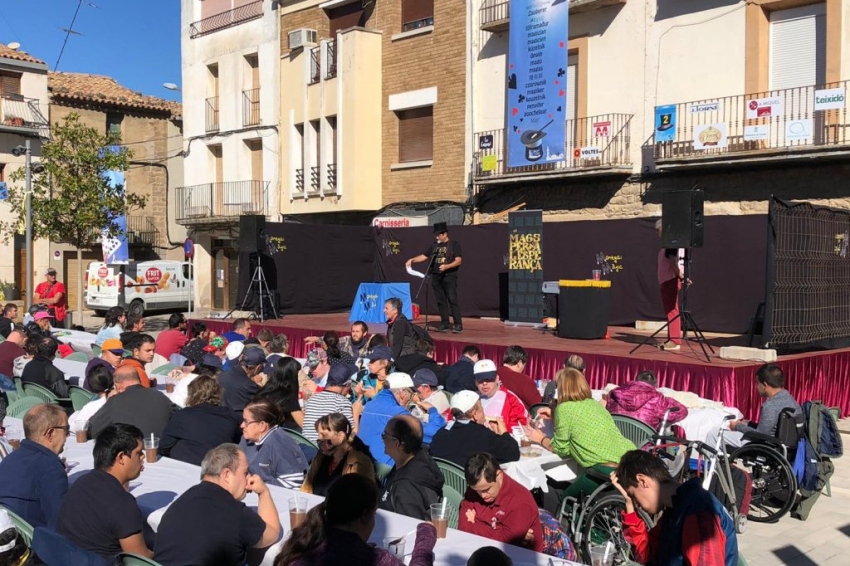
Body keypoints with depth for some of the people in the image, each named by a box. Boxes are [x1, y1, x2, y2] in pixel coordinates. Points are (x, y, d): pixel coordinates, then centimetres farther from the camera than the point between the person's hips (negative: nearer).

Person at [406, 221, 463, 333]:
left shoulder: (454, 244, -1)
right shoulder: (434, 245, 15)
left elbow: (458, 260, -10)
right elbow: (424, 256, 20)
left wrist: (446, 266, -24)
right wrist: (412, 260, 6)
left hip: (449, 276, -6)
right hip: (436, 277, 6)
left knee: (452, 300, -11)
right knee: (441, 301, 6)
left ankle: (458, 324, -11)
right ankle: (444, 324, 10)